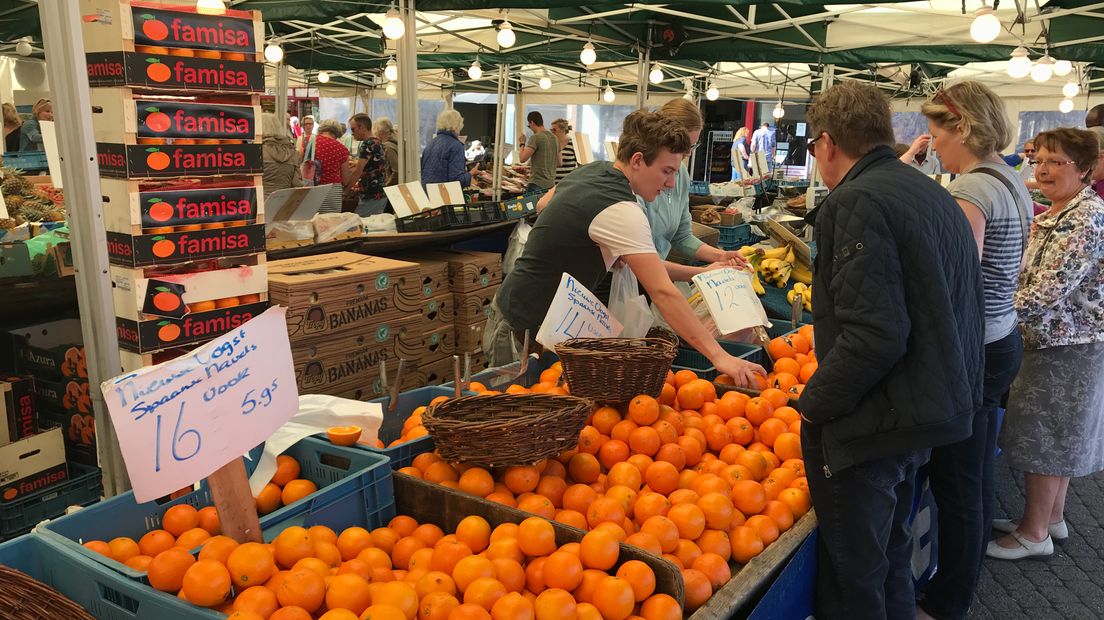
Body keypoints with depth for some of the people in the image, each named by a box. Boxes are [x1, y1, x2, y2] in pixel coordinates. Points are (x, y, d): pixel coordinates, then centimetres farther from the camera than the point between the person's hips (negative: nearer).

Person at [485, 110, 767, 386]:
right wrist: (719, 356, -33)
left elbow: (543, 205, 22)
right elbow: (663, 293, -33)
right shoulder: (620, 210, -26)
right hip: (525, 328, -10)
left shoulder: (591, 170, 3)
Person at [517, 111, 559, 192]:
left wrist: (522, 143, -1)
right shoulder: (554, 138, 11)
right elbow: (559, 163, 17)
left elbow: (522, 159, -16)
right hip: (551, 183, 8)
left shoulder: (535, 137, -12)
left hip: (537, 184, -8)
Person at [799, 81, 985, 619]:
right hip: (931, 411, 10)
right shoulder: (935, 196, 11)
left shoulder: (857, 202, -20)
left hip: (870, 426, -9)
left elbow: (874, 336, -27)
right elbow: (962, 309, 18)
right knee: (890, 554, 26)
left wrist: (814, 405, -15)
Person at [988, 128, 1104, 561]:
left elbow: (1049, 291, -27)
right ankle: (1051, 516, 32)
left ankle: (1034, 533, 14)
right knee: (1058, 435, 18)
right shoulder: (1052, 215, 10)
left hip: (1065, 348, -9)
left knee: (1041, 439, 0)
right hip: (1054, 342, 9)